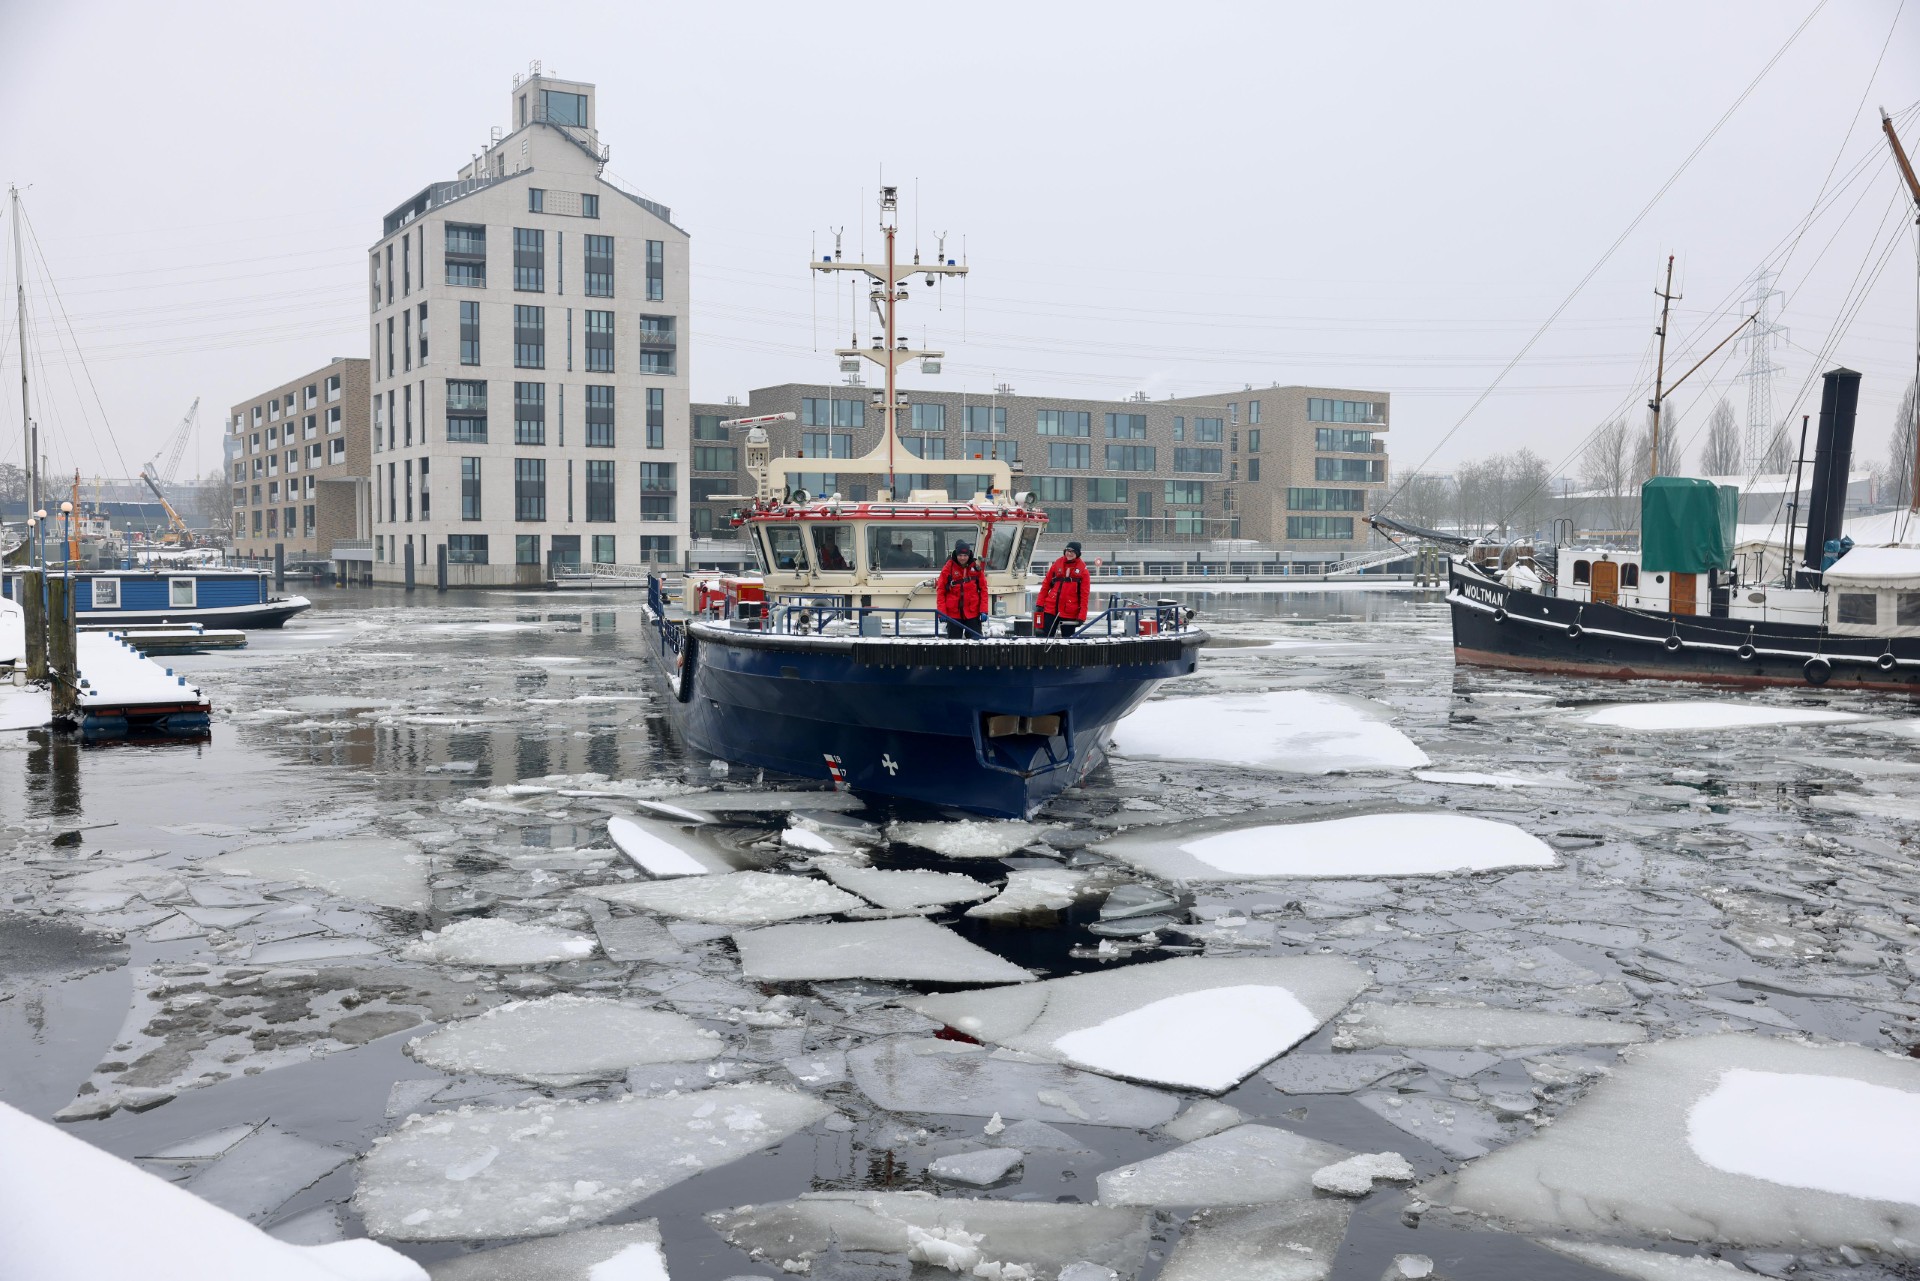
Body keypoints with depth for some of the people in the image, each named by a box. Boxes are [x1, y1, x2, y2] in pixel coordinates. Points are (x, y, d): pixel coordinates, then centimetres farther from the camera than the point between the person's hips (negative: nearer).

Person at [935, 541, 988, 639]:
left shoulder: (976, 568, 1)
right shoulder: (948, 568, -3)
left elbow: (983, 590, 2)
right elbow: (940, 591, -2)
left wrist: (983, 611, -5)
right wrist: (942, 612, -9)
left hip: (973, 613, 0)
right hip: (953, 614, 0)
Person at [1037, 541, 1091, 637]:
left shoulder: (1082, 569, -4)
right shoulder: (1057, 564, 5)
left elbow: (1084, 594, -6)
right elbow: (1046, 585, 10)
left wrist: (1082, 616, -11)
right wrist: (1040, 603, 3)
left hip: (1070, 613, -2)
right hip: (1051, 609, 2)